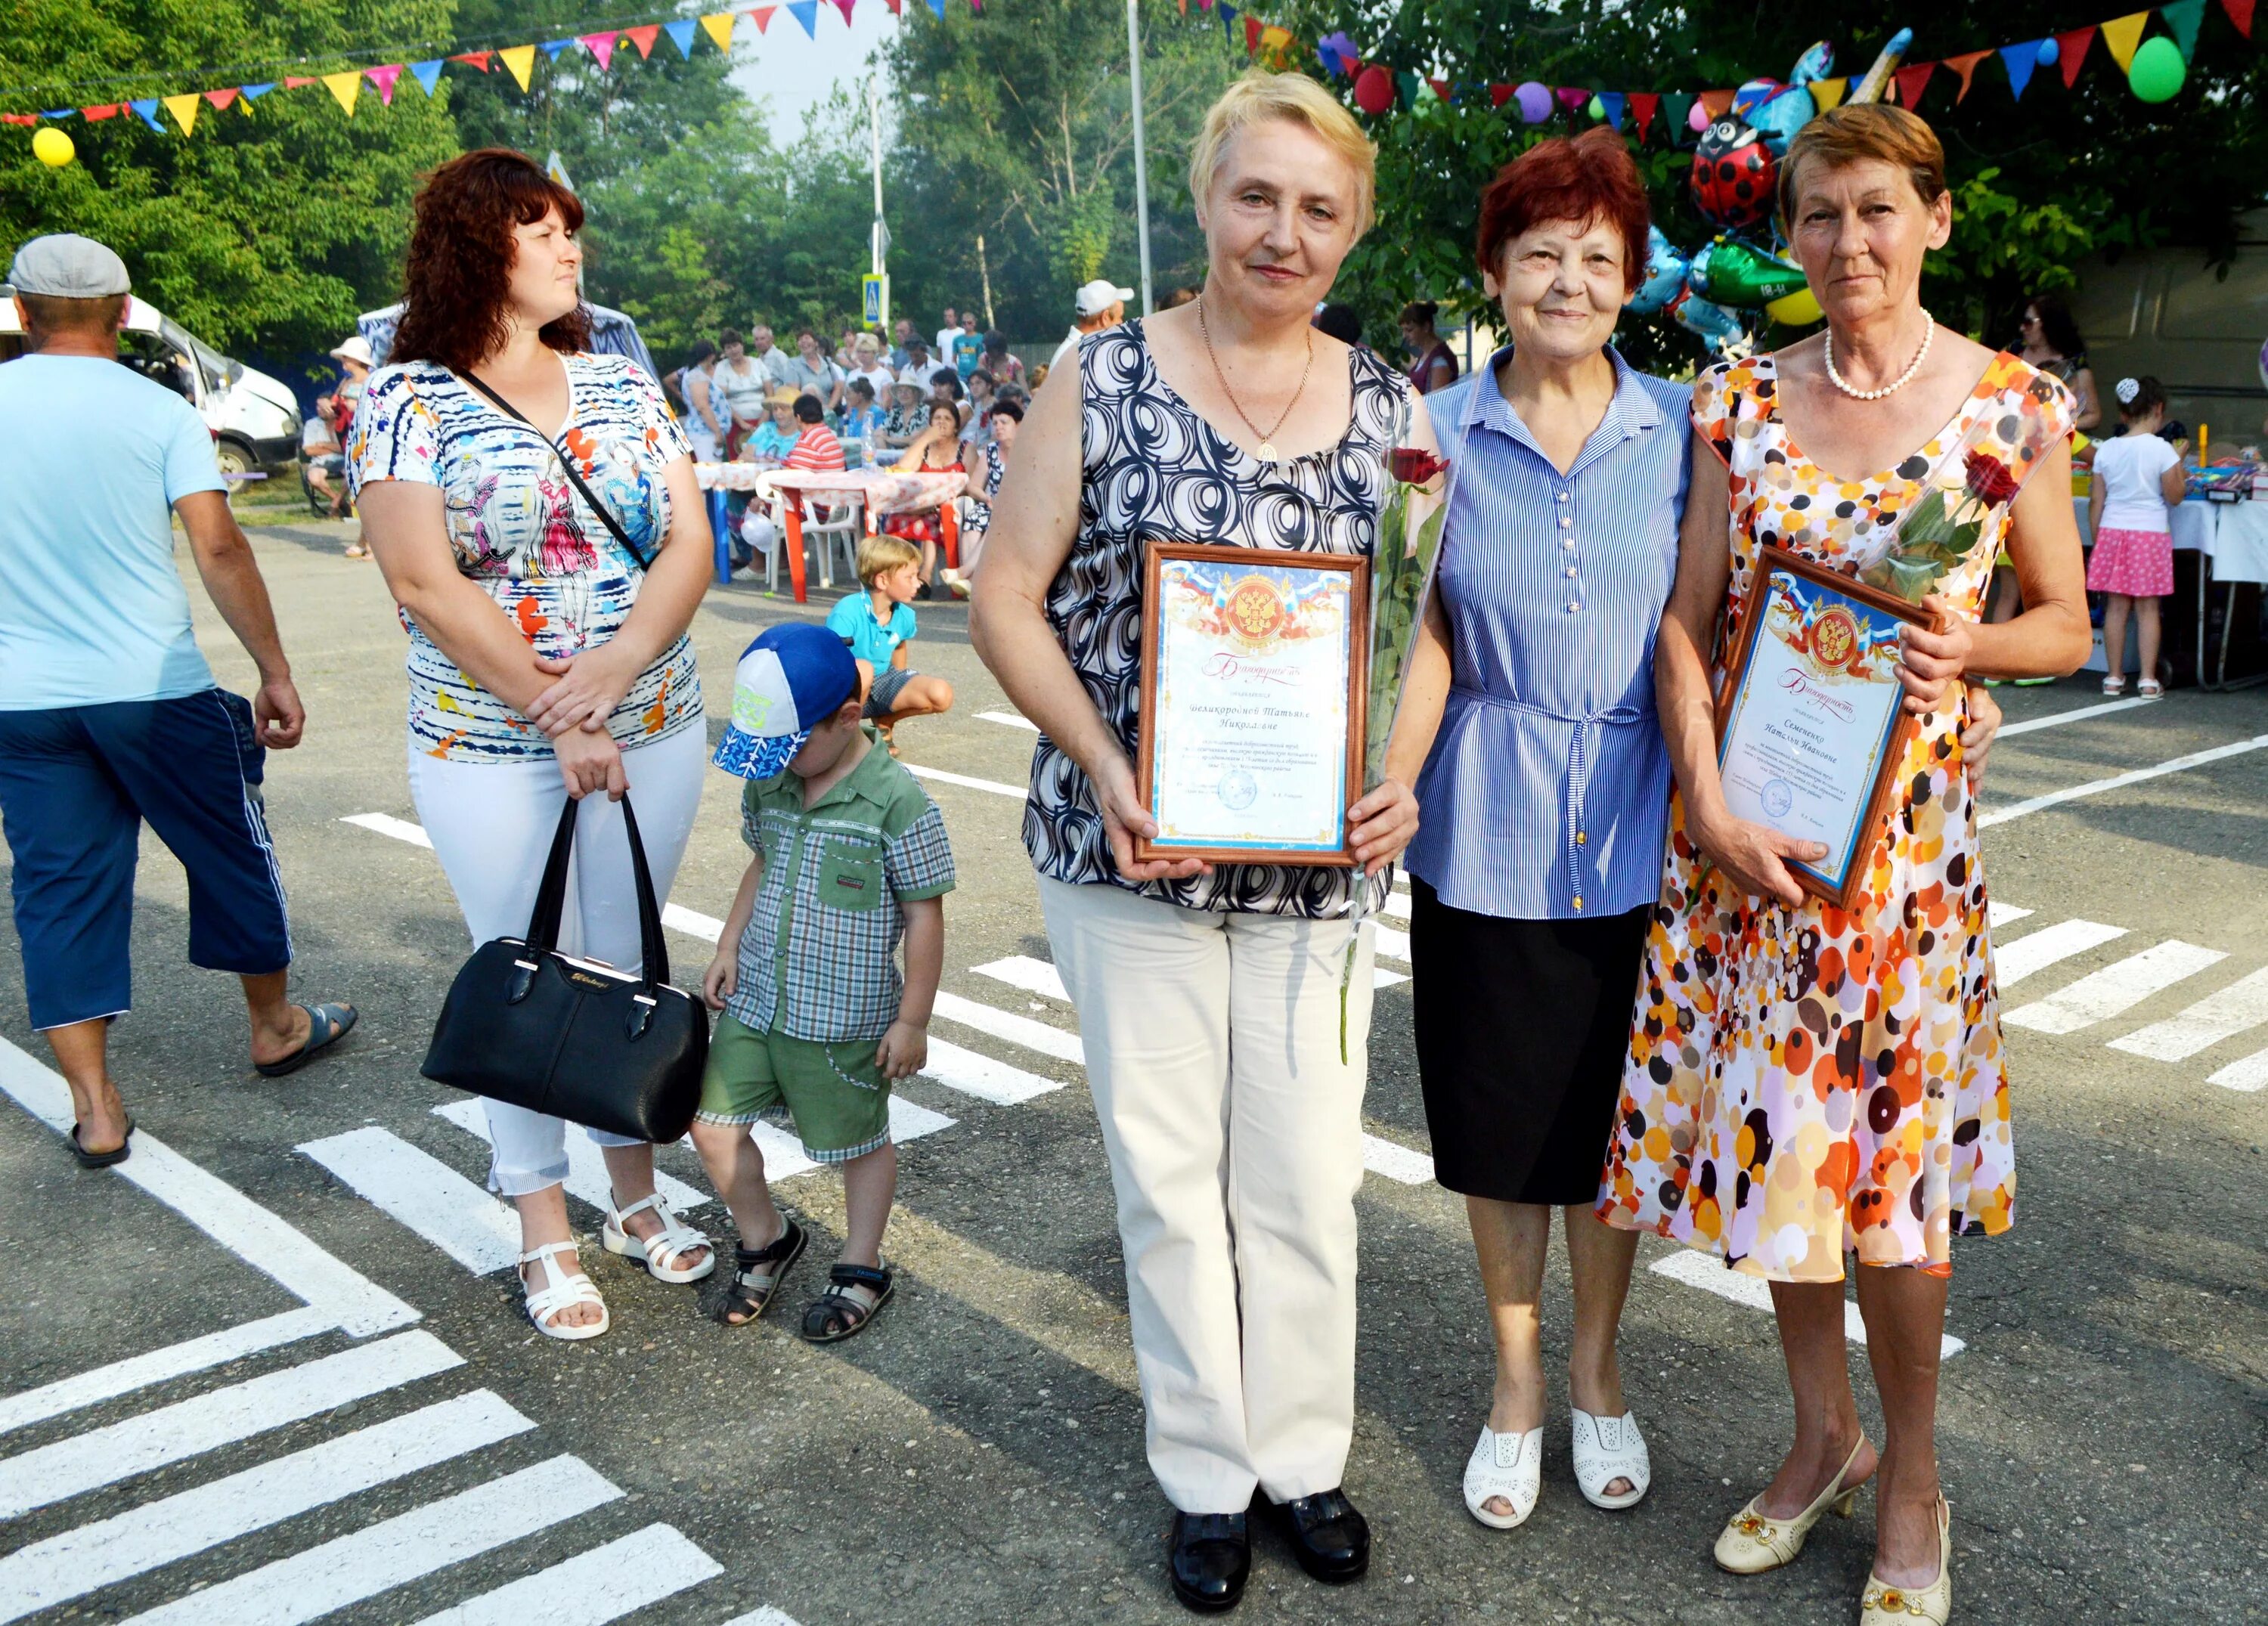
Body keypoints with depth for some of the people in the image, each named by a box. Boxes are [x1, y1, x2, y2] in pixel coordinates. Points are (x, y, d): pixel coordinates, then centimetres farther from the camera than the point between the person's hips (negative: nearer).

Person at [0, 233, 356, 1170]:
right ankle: (275, 1026, 34)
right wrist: (274, 670, -8)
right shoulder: (157, 412, -6)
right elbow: (218, 549, -13)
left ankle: (95, 1109, 9)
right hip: (154, 688, -2)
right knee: (228, 847, 17)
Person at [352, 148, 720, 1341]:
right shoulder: (410, 398, -6)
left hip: (654, 731, 4)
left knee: (628, 962, 14)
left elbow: (689, 543, 1)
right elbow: (426, 583, -14)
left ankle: (635, 1193, 32)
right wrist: (558, 721, -17)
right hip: (489, 751, -4)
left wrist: (619, 664, -17)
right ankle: (543, 1232, 21)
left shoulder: (621, 383, 7)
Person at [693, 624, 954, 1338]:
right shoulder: (768, 783, 1)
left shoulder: (896, 802, -18)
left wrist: (912, 1021, -11)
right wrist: (728, 948, 10)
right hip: (755, 1000, 6)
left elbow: (924, 916, -13)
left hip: (842, 1020, -6)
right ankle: (766, 1239, 31)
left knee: (858, 1142, 12)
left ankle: (861, 1270, 33)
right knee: (712, 1126, 6)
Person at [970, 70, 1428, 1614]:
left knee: (1308, 1173, 10)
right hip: (1131, 850, -1)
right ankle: (1208, 1471, 28)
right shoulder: (1102, 376, -3)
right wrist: (1104, 765, -17)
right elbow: (1006, 599, -4)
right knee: (1167, 1168, 9)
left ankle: (1304, 1454, 32)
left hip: (1315, 857, 2)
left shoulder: (1390, 407, 4)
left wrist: (1404, 779, -10)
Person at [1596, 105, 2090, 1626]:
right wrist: (1711, 805, -12)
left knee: (1890, 1151, 4)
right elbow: (1687, 623, 0)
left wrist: (1971, 647, -15)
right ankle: (1824, 1433, 31)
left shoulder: (2013, 405, -1)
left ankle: (1911, 1482, 25)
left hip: (1902, 827, -2)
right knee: (1766, 1134, 10)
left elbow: (2066, 623, 7)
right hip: (1736, 825, 2)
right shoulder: (1741, 399, 3)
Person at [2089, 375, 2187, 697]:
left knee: (2116, 606, 6)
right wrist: (2180, 473, 12)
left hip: (2113, 532, 3)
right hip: (2151, 533, -3)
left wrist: (2096, 541, 12)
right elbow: (2175, 497, -5)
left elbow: (2096, 501, 5)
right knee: (2148, 608, 2)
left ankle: (2114, 676, 9)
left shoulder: (2106, 450, 3)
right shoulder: (2161, 450, -8)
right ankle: (2148, 679, 2)